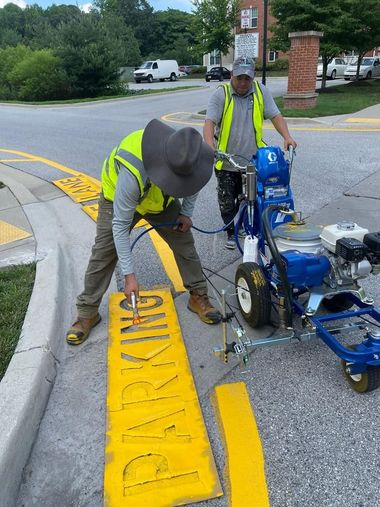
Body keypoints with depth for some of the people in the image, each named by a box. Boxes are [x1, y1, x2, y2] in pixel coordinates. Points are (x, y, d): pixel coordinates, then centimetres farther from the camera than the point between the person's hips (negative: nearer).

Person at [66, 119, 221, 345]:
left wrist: (186, 213, -10)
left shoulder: (187, 154, -30)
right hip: (119, 197, -4)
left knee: (185, 243, -1)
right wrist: (129, 274, -34)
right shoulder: (133, 173, -45)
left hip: (162, 201, 4)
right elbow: (120, 225, -36)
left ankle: (199, 297, 16)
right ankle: (87, 314, 8)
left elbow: (192, 181, -1)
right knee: (104, 254, -6)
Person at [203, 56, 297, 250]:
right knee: (227, 202, 8)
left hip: (252, 160, 2)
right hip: (227, 162, -2)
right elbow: (209, 122, -17)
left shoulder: (261, 91, 2)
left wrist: (287, 136, -13)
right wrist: (209, 145, -35)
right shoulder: (220, 94, -8)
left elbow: (275, 115, 2)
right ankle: (231, 232, 27)